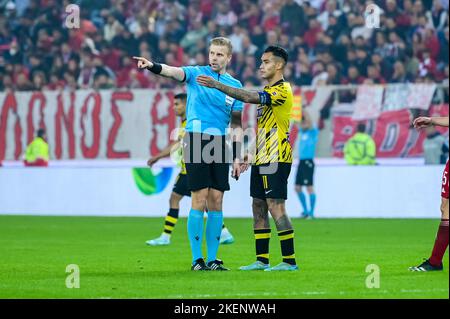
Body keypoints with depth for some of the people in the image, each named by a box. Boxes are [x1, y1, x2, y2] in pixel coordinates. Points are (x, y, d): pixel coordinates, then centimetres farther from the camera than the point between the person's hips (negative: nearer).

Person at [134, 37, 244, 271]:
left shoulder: (235, 85, 11)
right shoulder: (196, 74, 1)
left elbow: (236, 124, 13)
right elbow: (172, 71, -19)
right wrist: (151, 66, -40)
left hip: (220, 145, 4)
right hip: (196, 141, -4)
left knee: (216, 202, 3)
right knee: (199, 201, -7)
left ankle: (212, 259, 9)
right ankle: (196, 259, -3)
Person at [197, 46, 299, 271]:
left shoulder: (282, 90, -12)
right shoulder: (268, 91, 19)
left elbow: (250, 98, -26)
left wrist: (217, 85, -25)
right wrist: (252, 154, 21)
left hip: (275, 159, -10)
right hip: (262, 159, 10)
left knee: (275, 207, -12)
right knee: (258, 208, 9)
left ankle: (289, 261, -10)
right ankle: (262, 260, 13)